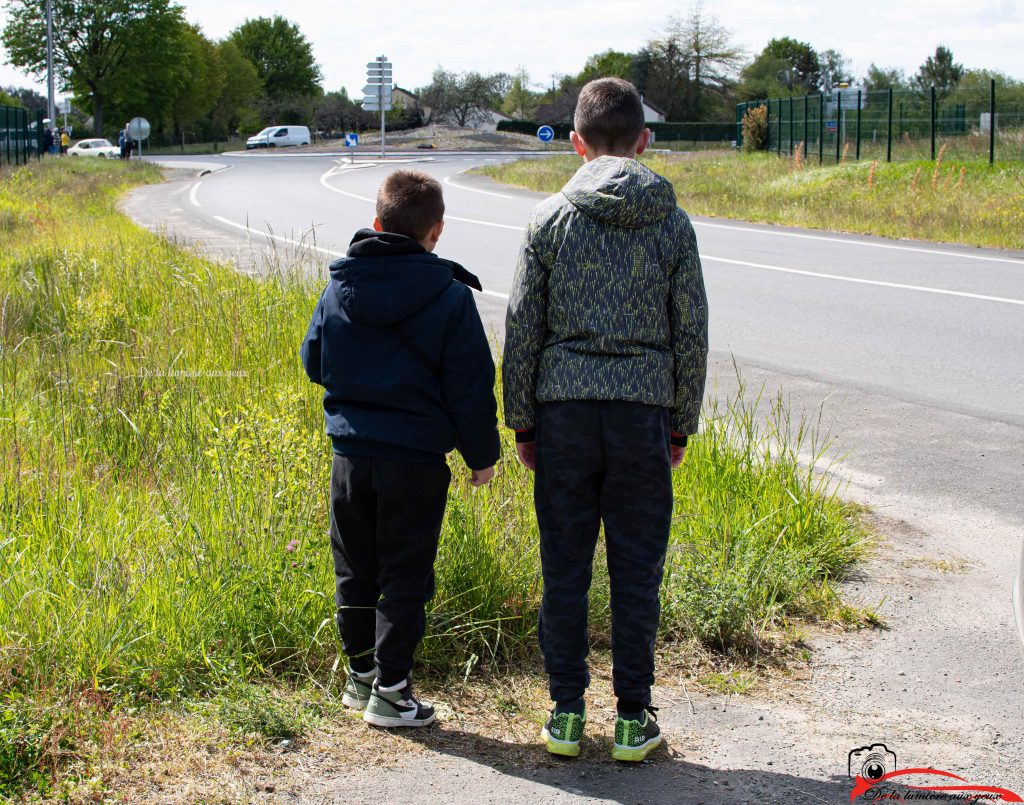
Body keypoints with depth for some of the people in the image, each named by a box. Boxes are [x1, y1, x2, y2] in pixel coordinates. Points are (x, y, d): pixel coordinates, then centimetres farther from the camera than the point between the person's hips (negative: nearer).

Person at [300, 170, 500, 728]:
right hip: (416, 458, -4)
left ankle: (361, 674, 28)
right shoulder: (449, 296, -10)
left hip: (350, 454, 4)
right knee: (406, 577, 4)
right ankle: (389, 691, 6)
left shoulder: (338, 288, 1)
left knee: (355, 572, 17)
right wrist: (482, 455, 3)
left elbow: (313, 362, 12)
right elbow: (471, 387, -8)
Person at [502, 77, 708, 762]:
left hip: (564, 406, 0)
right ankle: (633, 718, 12)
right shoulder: (671, 221, 1)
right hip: (643, 408, 0)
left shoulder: (551, 217, 0)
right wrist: (681, 424, 11)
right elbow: (691, 332, 2)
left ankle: (567, 712, 14)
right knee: (637, 570, 6)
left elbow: (523, 326, 1)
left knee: (565, 568, 8)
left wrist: (521, 421, 9)